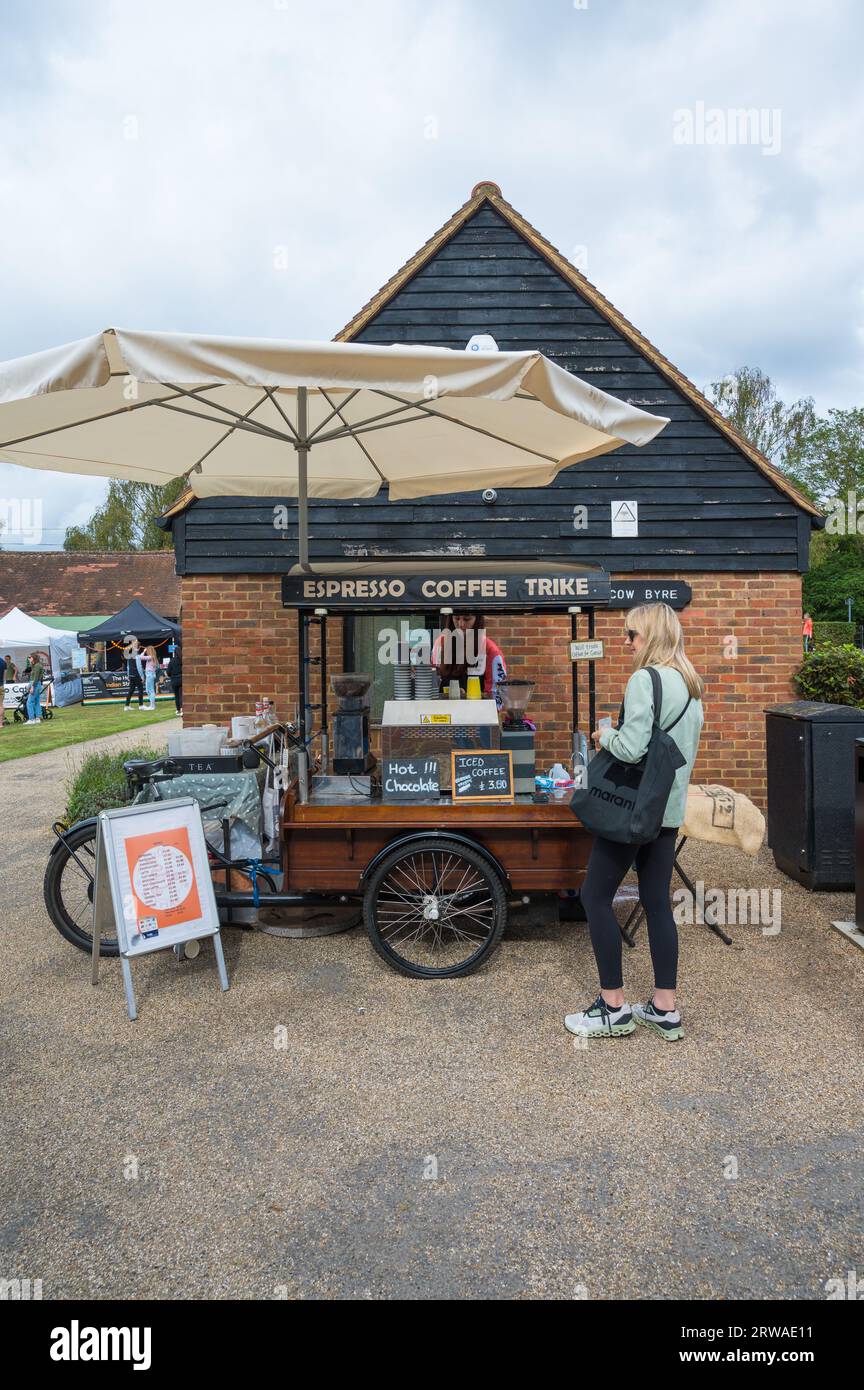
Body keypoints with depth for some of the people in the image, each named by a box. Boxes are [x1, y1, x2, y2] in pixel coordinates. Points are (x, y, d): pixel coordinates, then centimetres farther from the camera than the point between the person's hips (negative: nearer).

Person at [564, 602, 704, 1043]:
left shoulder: (644, 680, -16)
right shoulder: (690, 685, 12)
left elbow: (631, 748, -24)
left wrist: (604, 736, -5)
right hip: (669, 809, 9)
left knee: (596, 896, 2)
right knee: (657, 902, 12)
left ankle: (613, 1009, 8)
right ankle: (665, 1009, 18)